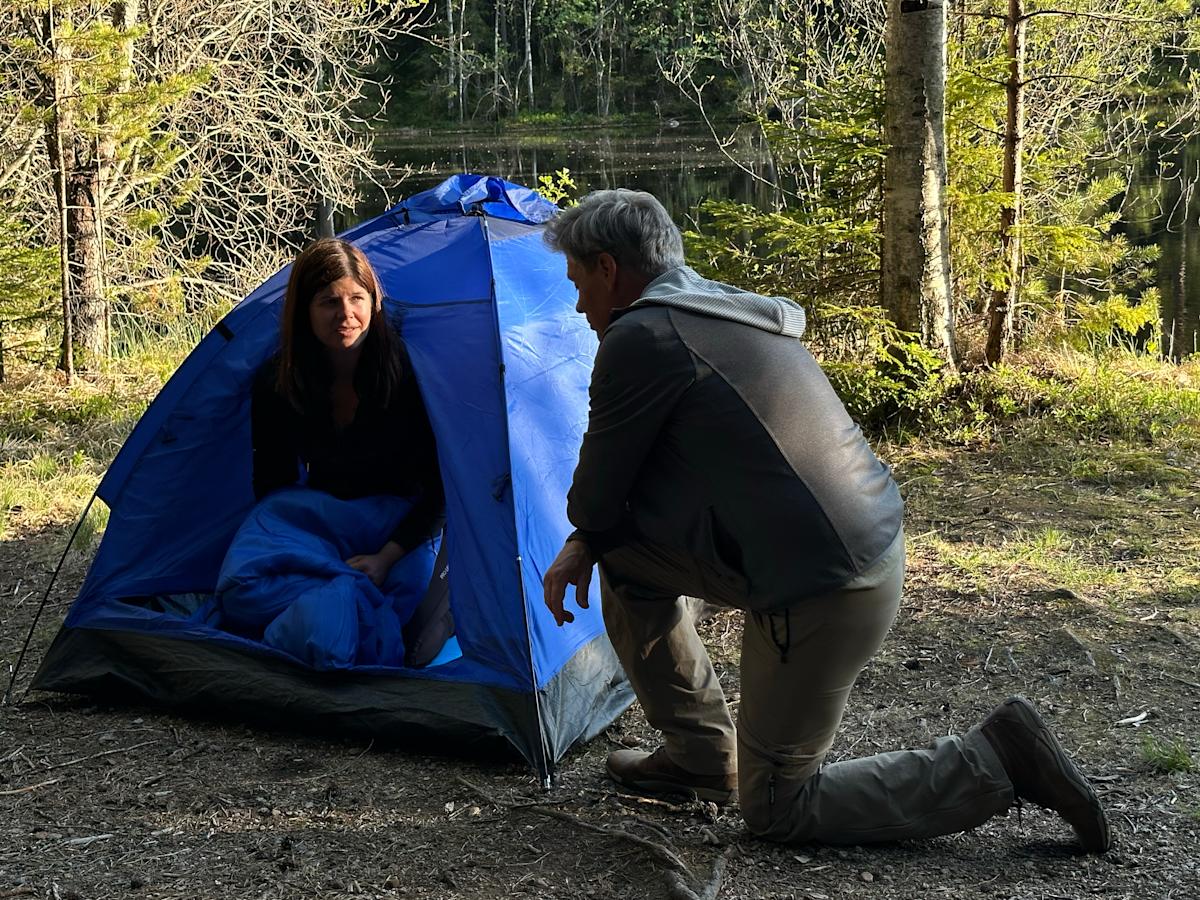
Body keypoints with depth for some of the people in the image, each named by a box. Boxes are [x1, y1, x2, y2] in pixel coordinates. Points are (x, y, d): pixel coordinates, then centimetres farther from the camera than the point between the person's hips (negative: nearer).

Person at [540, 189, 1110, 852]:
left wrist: (592, 533, 18)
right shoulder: (732, 313, 13)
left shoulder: (639, 339, -15)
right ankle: (698, 754, 23)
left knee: (775, 808, 8)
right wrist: (583, 547, 12)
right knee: (627, 556, 16)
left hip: (819, 592, -9)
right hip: (868, 544, 9)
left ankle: (996, 761, 3)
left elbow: (593, 503, -4)